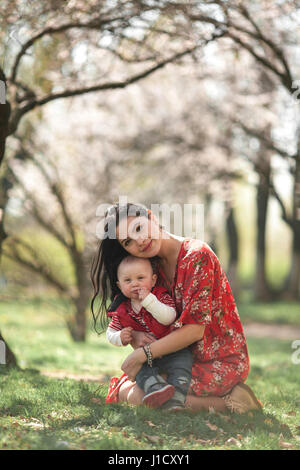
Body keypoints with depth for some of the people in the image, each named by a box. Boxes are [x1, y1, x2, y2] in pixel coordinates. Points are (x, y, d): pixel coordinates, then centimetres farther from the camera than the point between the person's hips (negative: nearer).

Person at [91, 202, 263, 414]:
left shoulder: (197, 256, -20)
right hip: (188, 360, 9)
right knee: (121, 386, 11)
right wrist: (134, 336, -16)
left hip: (221, 363, -9)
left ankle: (226, 402, -12)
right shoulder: (153, 266, 5)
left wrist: (141, 355, -19)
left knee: (131, 395, -16)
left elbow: (194, 329, -24)